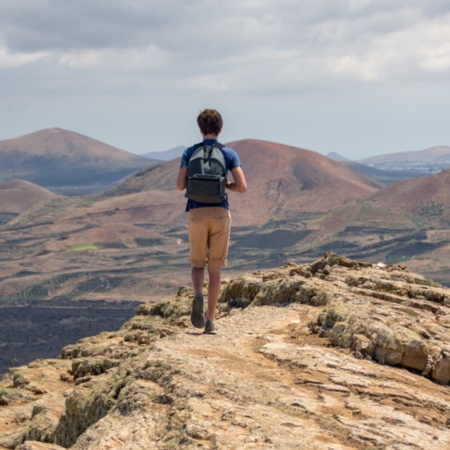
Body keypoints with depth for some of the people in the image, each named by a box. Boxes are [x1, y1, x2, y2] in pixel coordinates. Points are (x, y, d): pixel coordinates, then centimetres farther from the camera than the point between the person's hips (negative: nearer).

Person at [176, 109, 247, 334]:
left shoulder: (190, 153, 5)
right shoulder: (229, 154, 3)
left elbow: (180, 185, -3)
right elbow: (242, 187, -6)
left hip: (197, 214, 0)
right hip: (220, 214, 0)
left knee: (197, 264, 15)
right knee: (215, 268, 8)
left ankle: (198, 295, -17)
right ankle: (210, 320, 7)